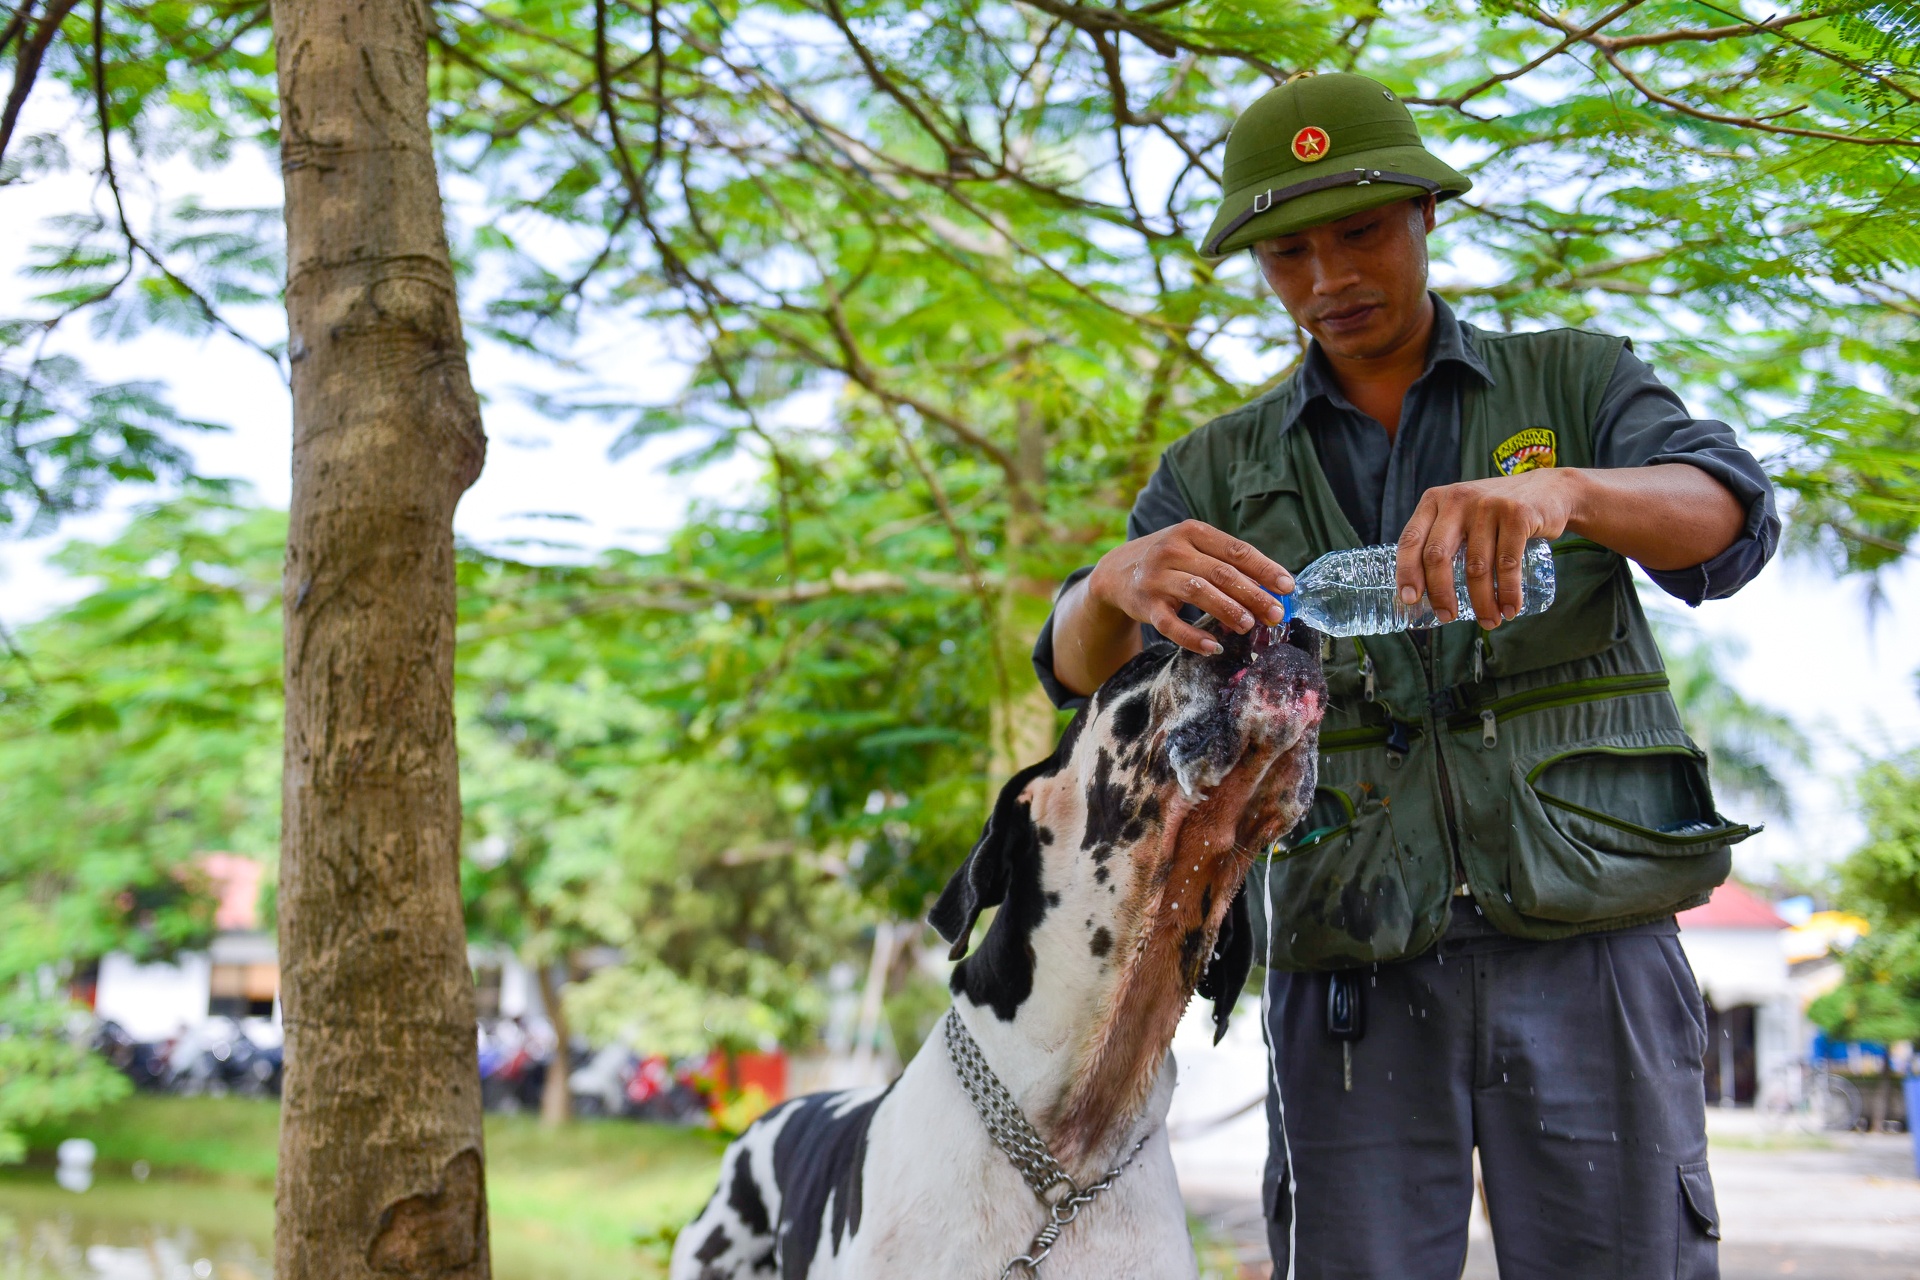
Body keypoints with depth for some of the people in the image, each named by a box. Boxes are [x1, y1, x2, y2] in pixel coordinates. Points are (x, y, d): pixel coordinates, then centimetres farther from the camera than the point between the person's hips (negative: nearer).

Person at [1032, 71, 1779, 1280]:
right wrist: (1122, 580, -25)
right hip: (1352, 982, 1)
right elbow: (1083, 670, 1)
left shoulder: (1579, 384, 10)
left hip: (1584, 947, -1)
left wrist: (1562, 490, -31)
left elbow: (1727, 510, -8)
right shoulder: (1220, 472, 13)